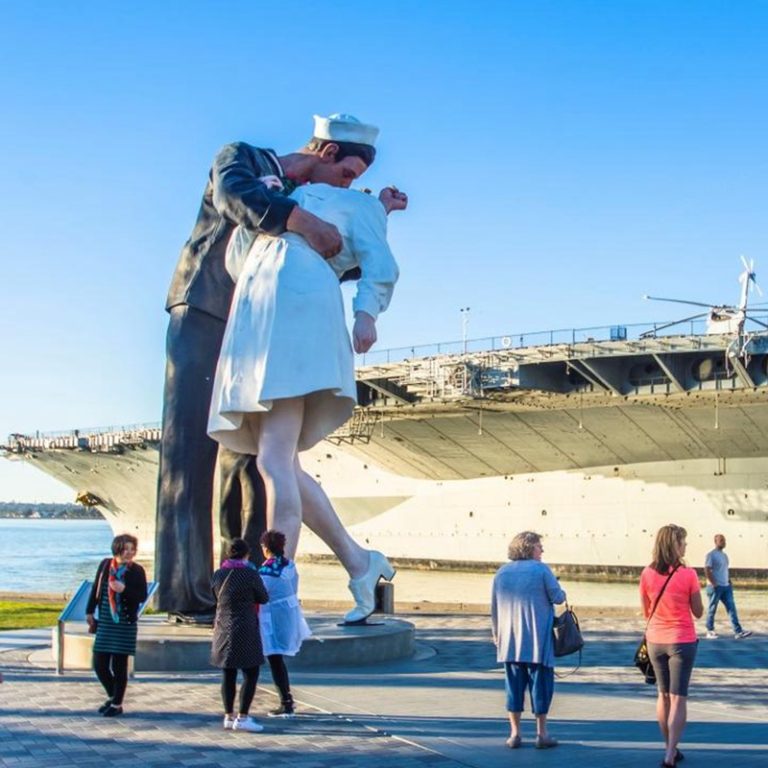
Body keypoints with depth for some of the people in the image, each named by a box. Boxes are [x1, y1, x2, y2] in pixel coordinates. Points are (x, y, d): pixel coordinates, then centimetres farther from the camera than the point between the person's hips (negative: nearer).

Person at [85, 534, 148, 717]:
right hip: (105, 624, 3)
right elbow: (95, 589, 11)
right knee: (99, 664, 5)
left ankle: (117, 704, 15)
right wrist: (90, 612, 11)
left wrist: (124, 589, -21)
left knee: (119, 665, 1)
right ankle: (112, 696, 29)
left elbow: (142, 596, -7)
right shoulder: (105, 565, 3)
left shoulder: (137, 571, -6)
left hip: (125, 625, -3)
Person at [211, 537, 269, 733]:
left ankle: (229, 716, 16)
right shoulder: (250, 574, -12)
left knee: (228, 675, 12)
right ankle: (242, 717, -2)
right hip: (245, 630, -6)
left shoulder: (217, 575, 3)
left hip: (223, 629, 6)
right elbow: (264, 598, -1)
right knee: (251, 673, 2)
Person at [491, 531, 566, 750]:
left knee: (514, 684, 9)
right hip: (537, 640, -4)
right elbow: (558, 597, -6)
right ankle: (541, 734, 10)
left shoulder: (501, 573, 8)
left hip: (509, 641, 4)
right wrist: (561, 593, 17)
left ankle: (514, 733, 11)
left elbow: (494, 607, 11)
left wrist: (496, 633, 21)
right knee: (540, 683, 5)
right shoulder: (541, 570, -7)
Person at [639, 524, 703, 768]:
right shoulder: (688, 575, -14)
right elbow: (698, 612, -5)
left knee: (663, 695, 17)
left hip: (655, 640, 4)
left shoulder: (647, 574, -4)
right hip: (682, 641, -4)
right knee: (678, 698, -1)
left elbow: (646, 611, 5)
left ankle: (670, 748, 26)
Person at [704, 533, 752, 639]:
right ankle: (710, 631, 11)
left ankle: (738, 632, -7)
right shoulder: (711, 555, -9)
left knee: (732, 608, -1)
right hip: (715, 587, -8)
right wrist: (714, 584, -19)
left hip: (726, 586, 8)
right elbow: (707, 570, -16)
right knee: (712, 609, 2)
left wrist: (729, 582, 12)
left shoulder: (724, 555, 16)